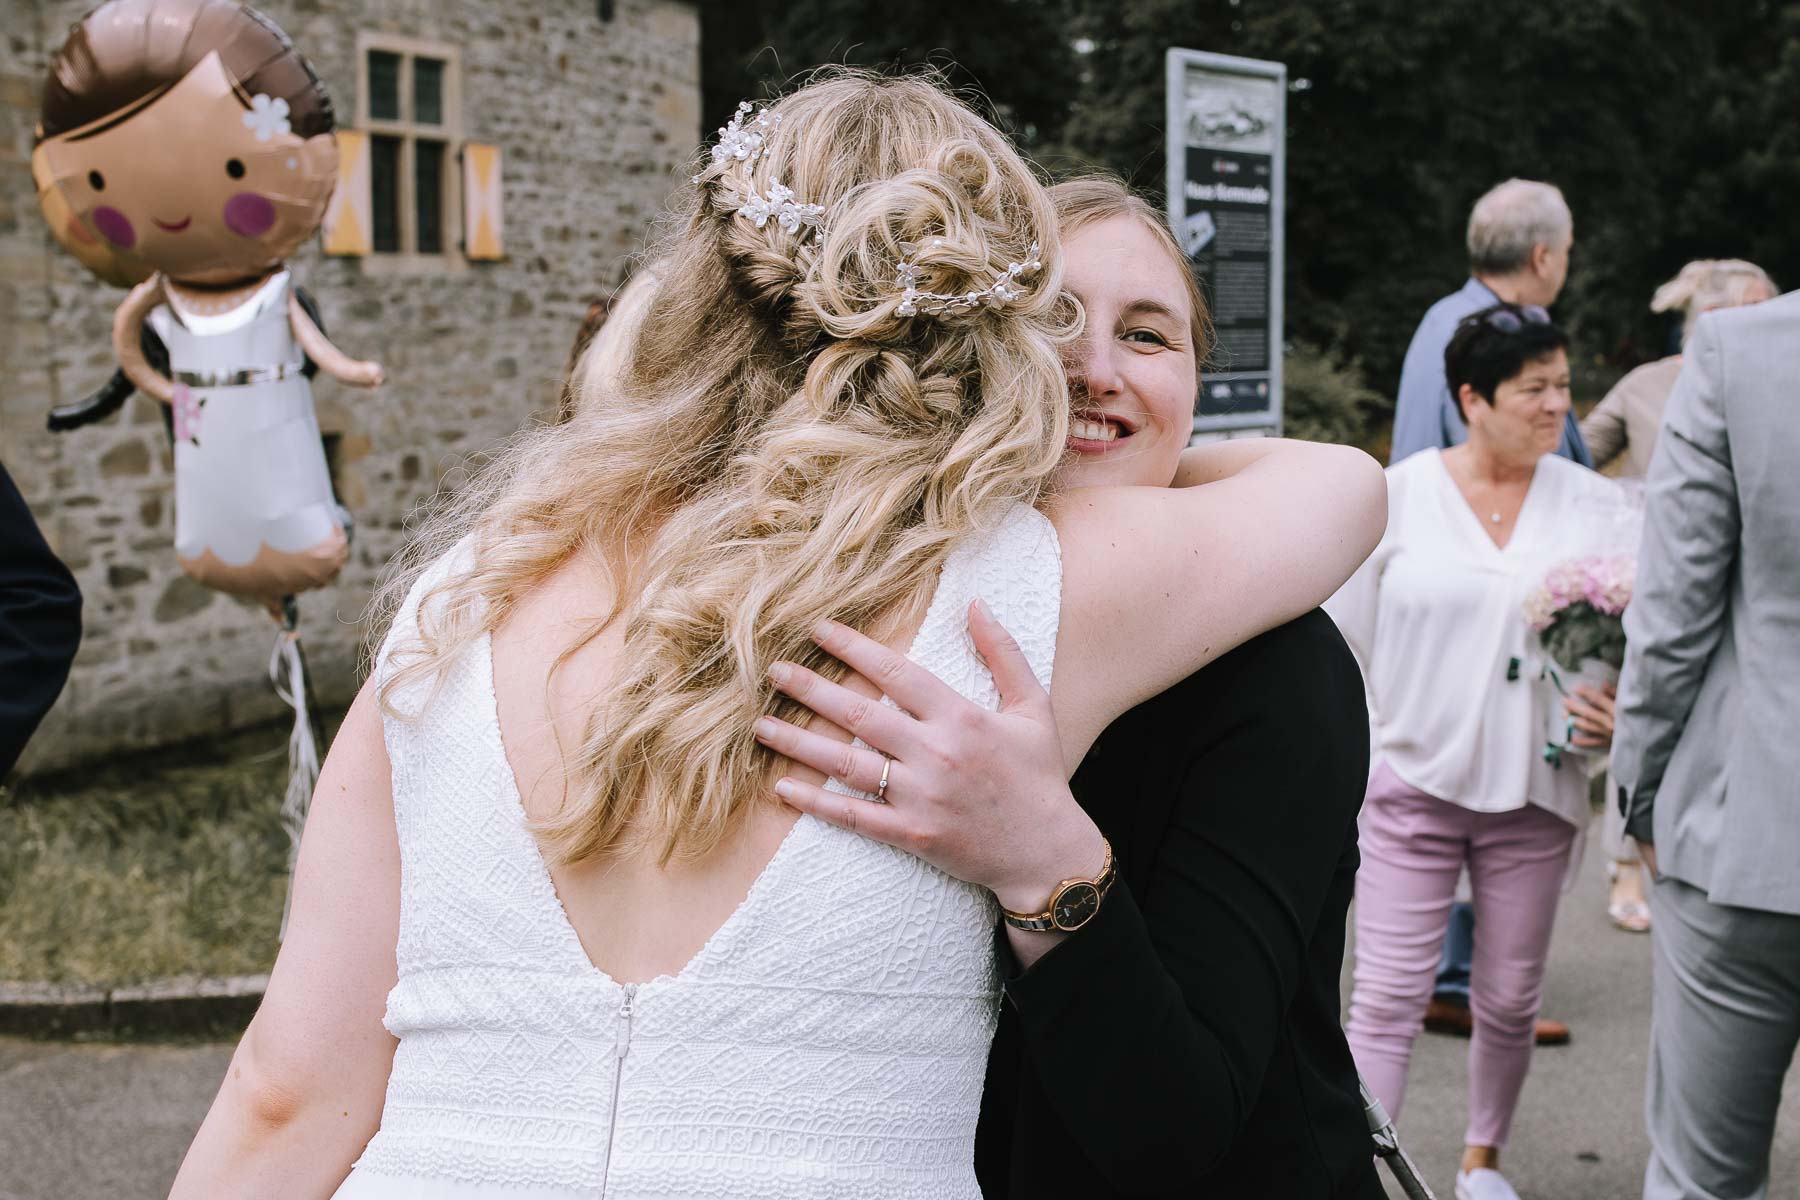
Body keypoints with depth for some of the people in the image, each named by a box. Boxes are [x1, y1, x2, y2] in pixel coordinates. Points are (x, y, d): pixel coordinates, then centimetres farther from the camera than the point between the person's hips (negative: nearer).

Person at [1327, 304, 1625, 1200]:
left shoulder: (1594, 505, 2)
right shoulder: (1396, 495, -3)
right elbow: (1342, 637, 4)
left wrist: (1619, 708, -12)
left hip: (1532, 791, 2)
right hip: (1411, 781, -2)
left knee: (1510, 999, 13)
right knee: (1388, 998, -4)